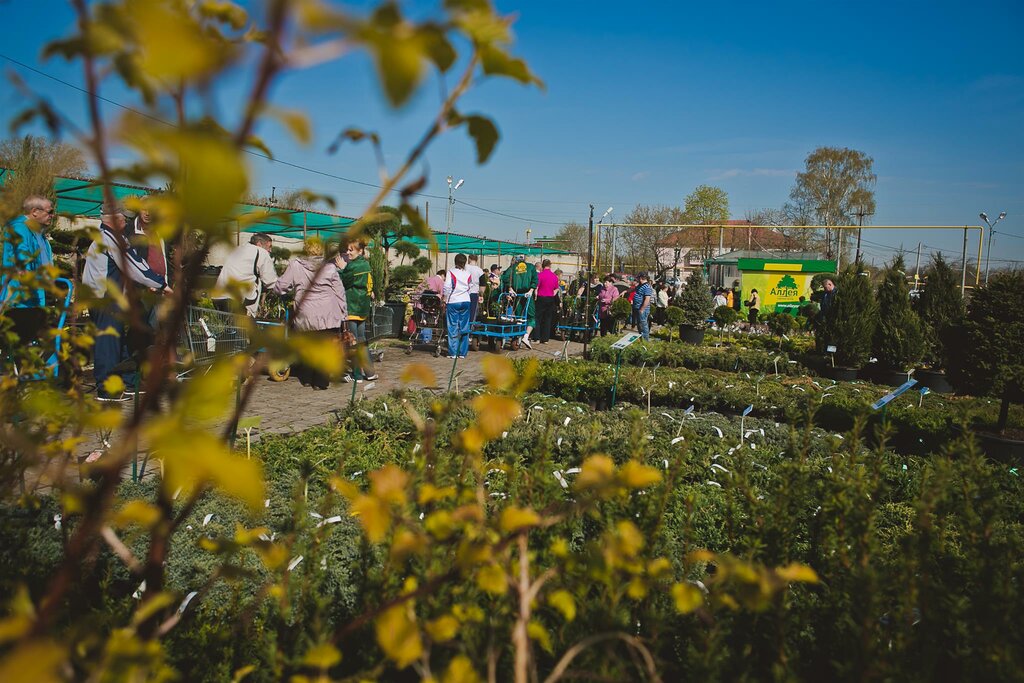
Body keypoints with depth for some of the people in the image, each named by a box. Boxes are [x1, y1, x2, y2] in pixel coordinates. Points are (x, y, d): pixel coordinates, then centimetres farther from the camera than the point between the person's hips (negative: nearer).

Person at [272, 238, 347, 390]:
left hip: (305, 317, 1)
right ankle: (321, 382, 2)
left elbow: (279, 287, 2)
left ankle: (306, 379, 25)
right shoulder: (329, 267, 0)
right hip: (328, 318, -1)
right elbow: (340, 292, 3)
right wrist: (343, 314, 11)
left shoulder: (295, 266, -1)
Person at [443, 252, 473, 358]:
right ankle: (462, 352, 9)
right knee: (464, 327, 7)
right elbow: (470, 288, 11)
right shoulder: (468, 274, 6)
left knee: (453, 327, 2)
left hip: (453, 302, -3)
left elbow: (447, 288, -9)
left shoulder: (451, 272, -6)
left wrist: (445, 301, -2)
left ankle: (453, 352, 1)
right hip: (466, 302, 3)